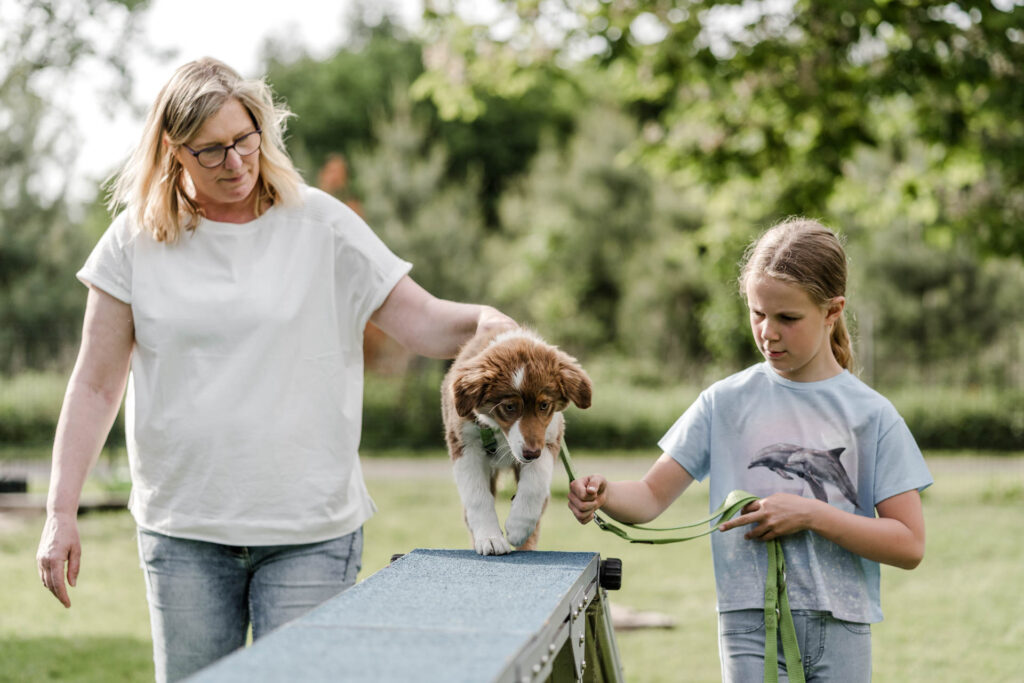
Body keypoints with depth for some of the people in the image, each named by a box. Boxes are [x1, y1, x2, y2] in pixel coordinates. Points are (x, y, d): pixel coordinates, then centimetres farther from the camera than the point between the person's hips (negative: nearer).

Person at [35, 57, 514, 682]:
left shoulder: (319, 224, -1)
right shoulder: (136, 239, 3)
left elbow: (423, 322, -3)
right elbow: (96, 386, 6)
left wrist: (484, 320, -25)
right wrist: (61, 512, 1)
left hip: (311, 530, -1)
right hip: (181, 530, 2)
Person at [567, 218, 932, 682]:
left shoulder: (872, 415, 0)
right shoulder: (725, 402, 3)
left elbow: (909, 546, -3)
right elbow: (651, 496, 1)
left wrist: (811, 514, -13)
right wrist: (603, 496, -20)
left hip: (842, 629, 1)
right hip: (752, 625, -1)